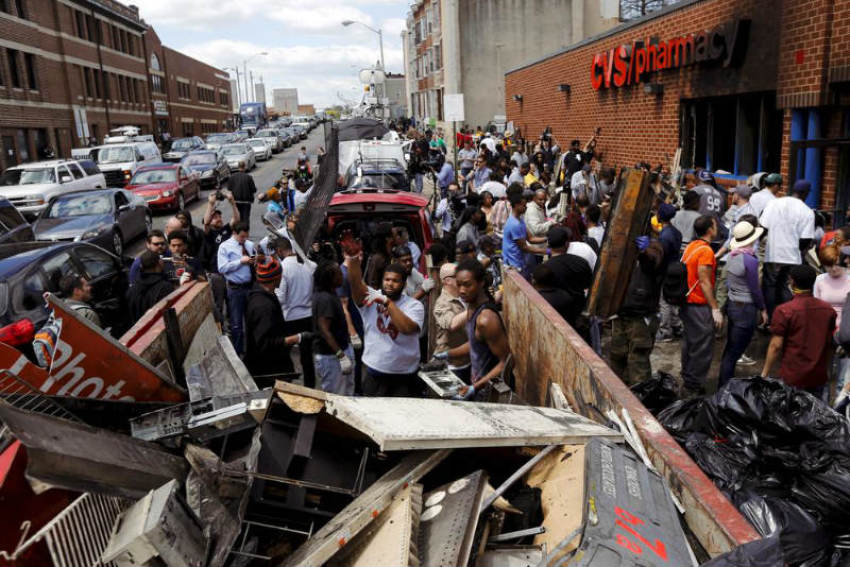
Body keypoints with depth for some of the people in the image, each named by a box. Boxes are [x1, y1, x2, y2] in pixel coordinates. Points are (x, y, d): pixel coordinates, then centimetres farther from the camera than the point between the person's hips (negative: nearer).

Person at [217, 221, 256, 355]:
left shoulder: (250, 245, 8)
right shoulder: (225, 247, -5)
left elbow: (257, 262, 20)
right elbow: (222, 268, -14)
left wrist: (256, 261, -4)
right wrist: (241, 261, -19)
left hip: (251, 286, 4)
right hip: (235, 289, -4)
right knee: (236, 324, 4)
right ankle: (237, 352, 16)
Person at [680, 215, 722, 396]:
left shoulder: (691, 246, 9)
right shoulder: (706, 250, -17)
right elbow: (704, 282, -21)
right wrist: (715, 309, -19)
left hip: (687, 302, 9)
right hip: (700, 306, -9)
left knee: (690, 343, 20)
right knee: (703, 347, 0)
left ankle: (687, 379, 31)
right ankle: (694, 386, 6)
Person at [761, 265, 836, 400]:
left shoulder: (783, 310, -14)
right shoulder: (828, 309, 2)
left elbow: (776, 346, -15)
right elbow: (831, 343, 10)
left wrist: (765, 373, -6)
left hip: (792, 378, -5)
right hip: (819, 377, 5)